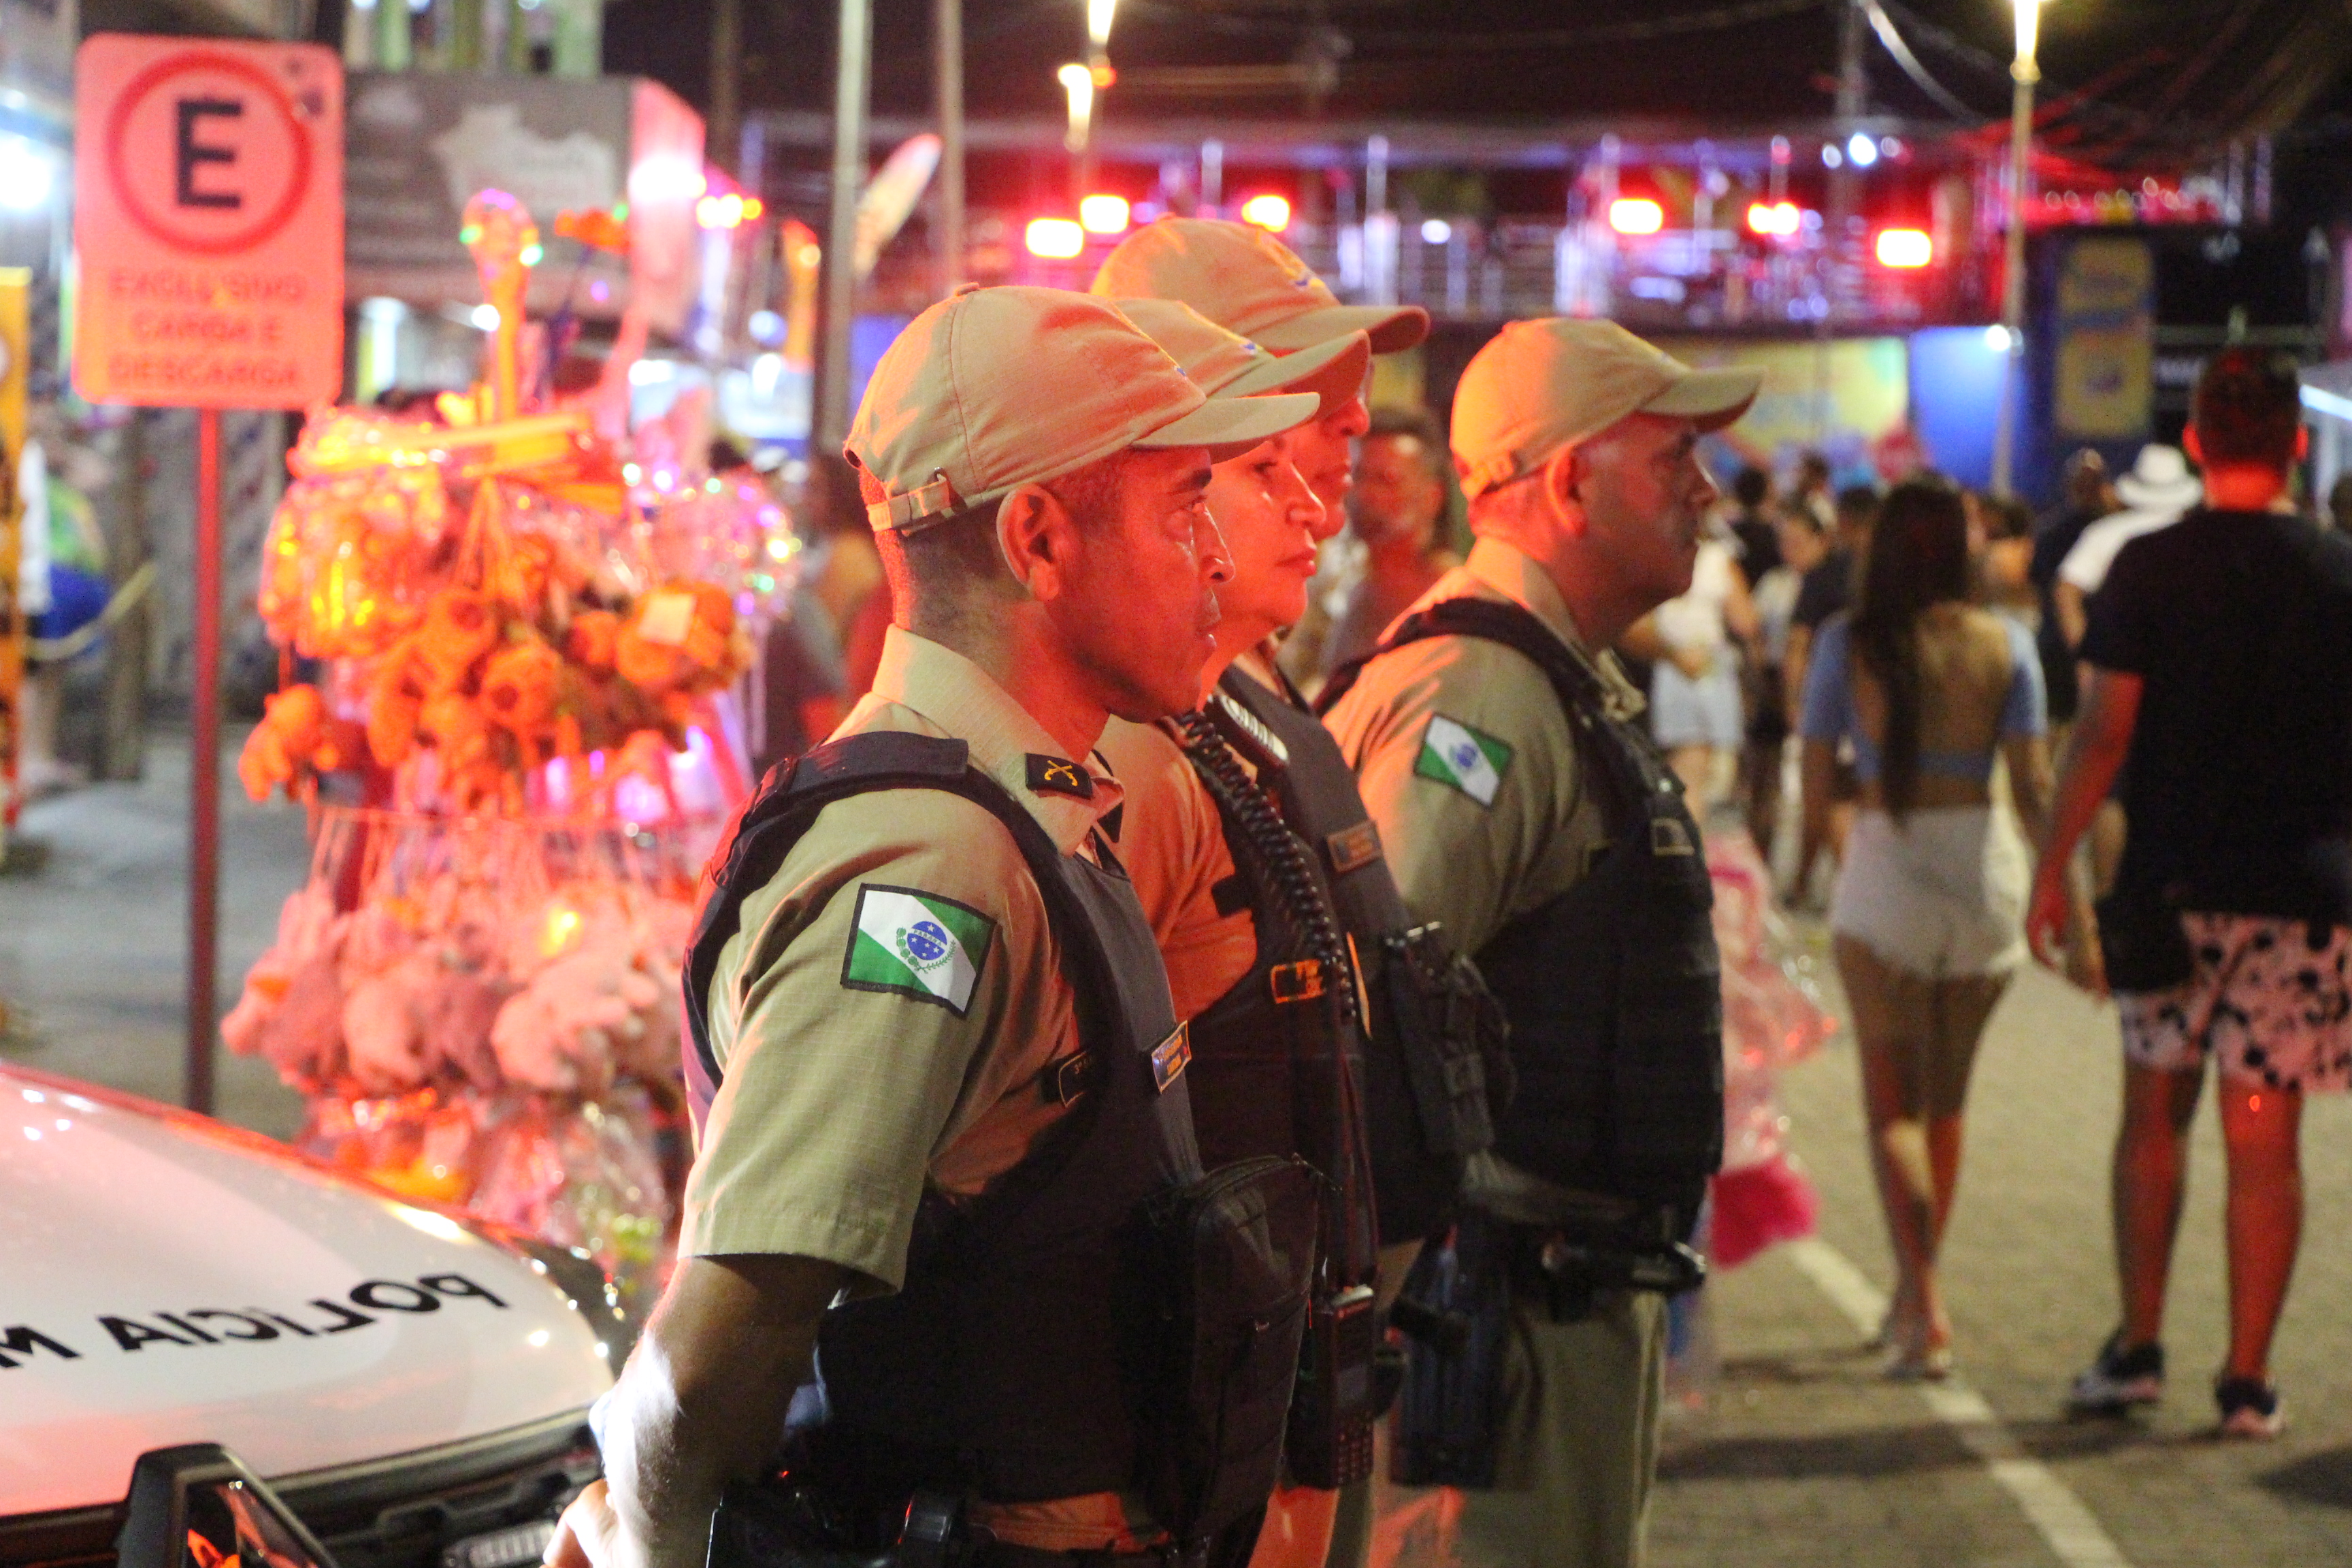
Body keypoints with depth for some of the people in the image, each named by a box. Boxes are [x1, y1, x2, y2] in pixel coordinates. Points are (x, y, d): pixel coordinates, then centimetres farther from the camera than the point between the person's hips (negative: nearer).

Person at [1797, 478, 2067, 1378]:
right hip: (1985, 868, 3)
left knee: (1892, 1100, 3)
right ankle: (1913, 1298, 30)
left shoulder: (1848, 642, -4)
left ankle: (1926, 1310, -11)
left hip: (1886, 864, -3)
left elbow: (1814, 790, -4)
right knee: (1946, 1097, 17)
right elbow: (2033, 785, -3)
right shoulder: (2005, 644, -1)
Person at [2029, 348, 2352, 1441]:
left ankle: (2138, 1347, 14)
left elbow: (2103, 732, -6)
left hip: (2173, 888, 0)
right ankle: (2248, 1379, 6)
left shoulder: (2152, 567, -5)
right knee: (2265, 1142, 4)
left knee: (2154, 1112, 15)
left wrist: (2052, 865, 2)